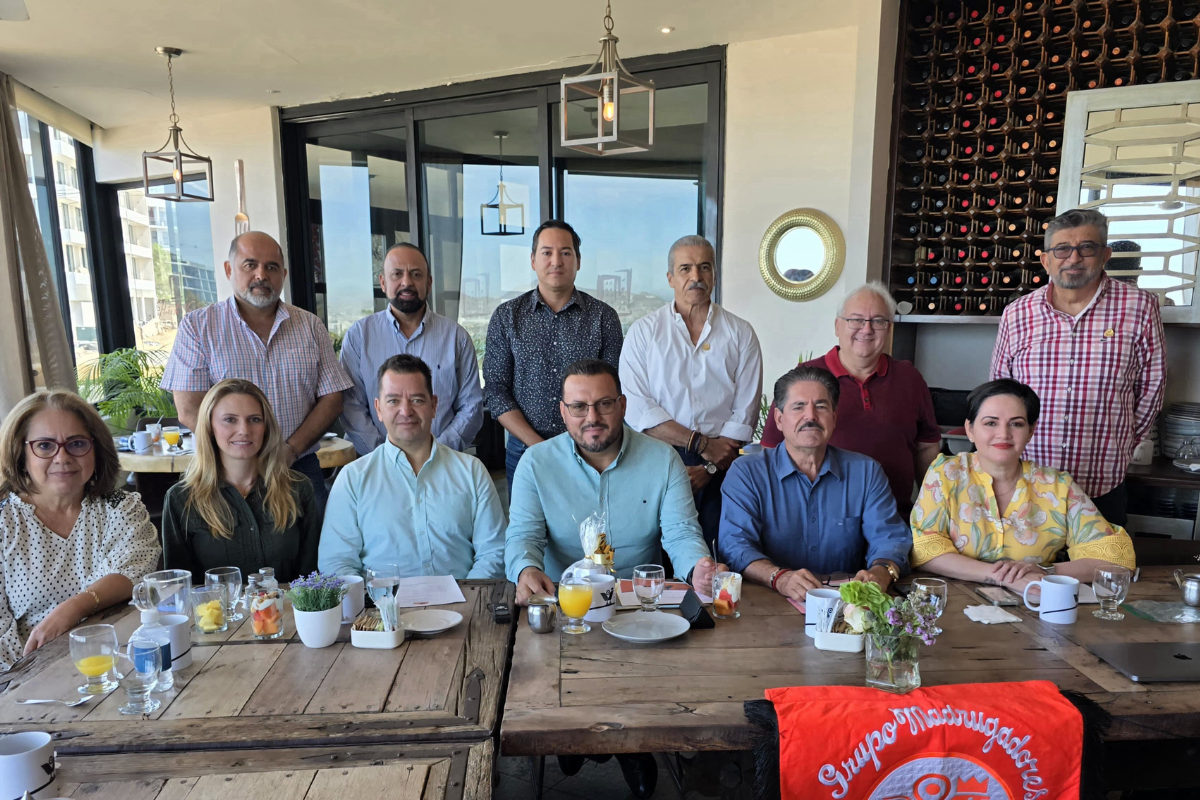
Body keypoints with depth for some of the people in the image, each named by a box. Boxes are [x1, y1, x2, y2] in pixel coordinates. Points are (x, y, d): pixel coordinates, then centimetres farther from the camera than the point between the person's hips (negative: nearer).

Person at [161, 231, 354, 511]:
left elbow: (332, 399, 2)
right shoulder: (197, 326, 2)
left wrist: (290, 451, -12)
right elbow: (189, 410, -6)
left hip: (300, 467, 2)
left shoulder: (310, 326, 7)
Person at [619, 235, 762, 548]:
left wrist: (708, 469, -8)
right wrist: (700, 443, -11)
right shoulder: (643, 331, 4)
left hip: (721, 469, 1)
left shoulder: (740, 334, 7)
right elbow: (636, 408, -6)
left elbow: (745, 414, 2)